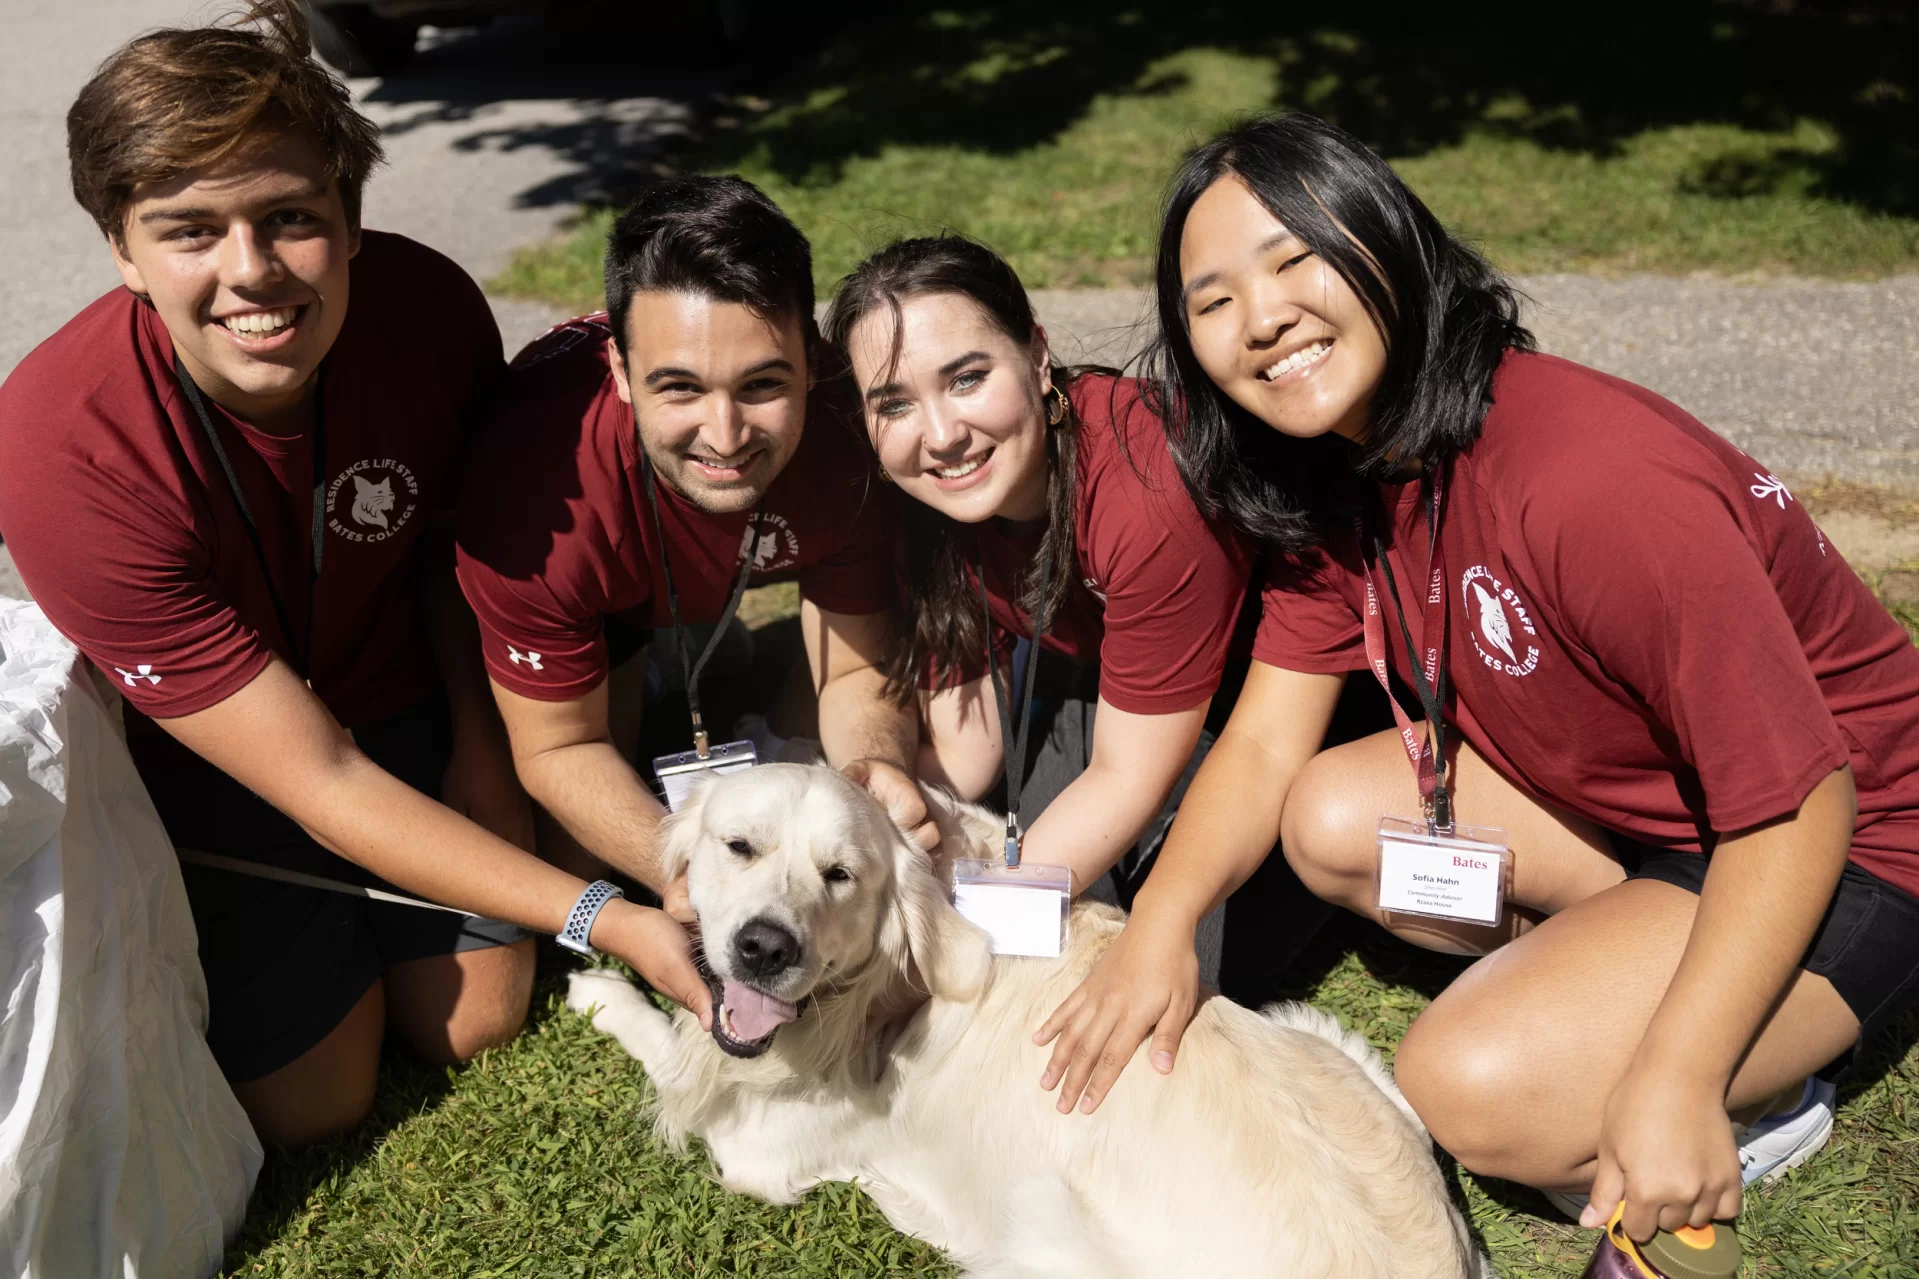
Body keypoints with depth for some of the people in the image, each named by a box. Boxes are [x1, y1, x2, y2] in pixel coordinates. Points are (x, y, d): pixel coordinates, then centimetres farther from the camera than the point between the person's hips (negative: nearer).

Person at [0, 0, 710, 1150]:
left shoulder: (429, 304, -24)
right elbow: (319, 783, -32)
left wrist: (480, 745, -10)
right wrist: (604, 920, -36)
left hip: (399, 699, 3)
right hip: (203, 752, -3)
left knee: (475, 1023, 2)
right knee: (311, 1101, -2)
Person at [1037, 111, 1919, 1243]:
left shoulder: (1599, 485, -34)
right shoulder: (1337, 481, -7)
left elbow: (1798, 807, -27)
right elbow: (1263, 745, -6)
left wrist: (1673, 1085, -27)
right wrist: (1161, 924, -22)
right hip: (1617, 799, 8)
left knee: (1475, 1084, -23)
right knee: (1328, 822, -6)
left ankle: (1770, 1093, 6)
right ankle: (1616, 983, 7)